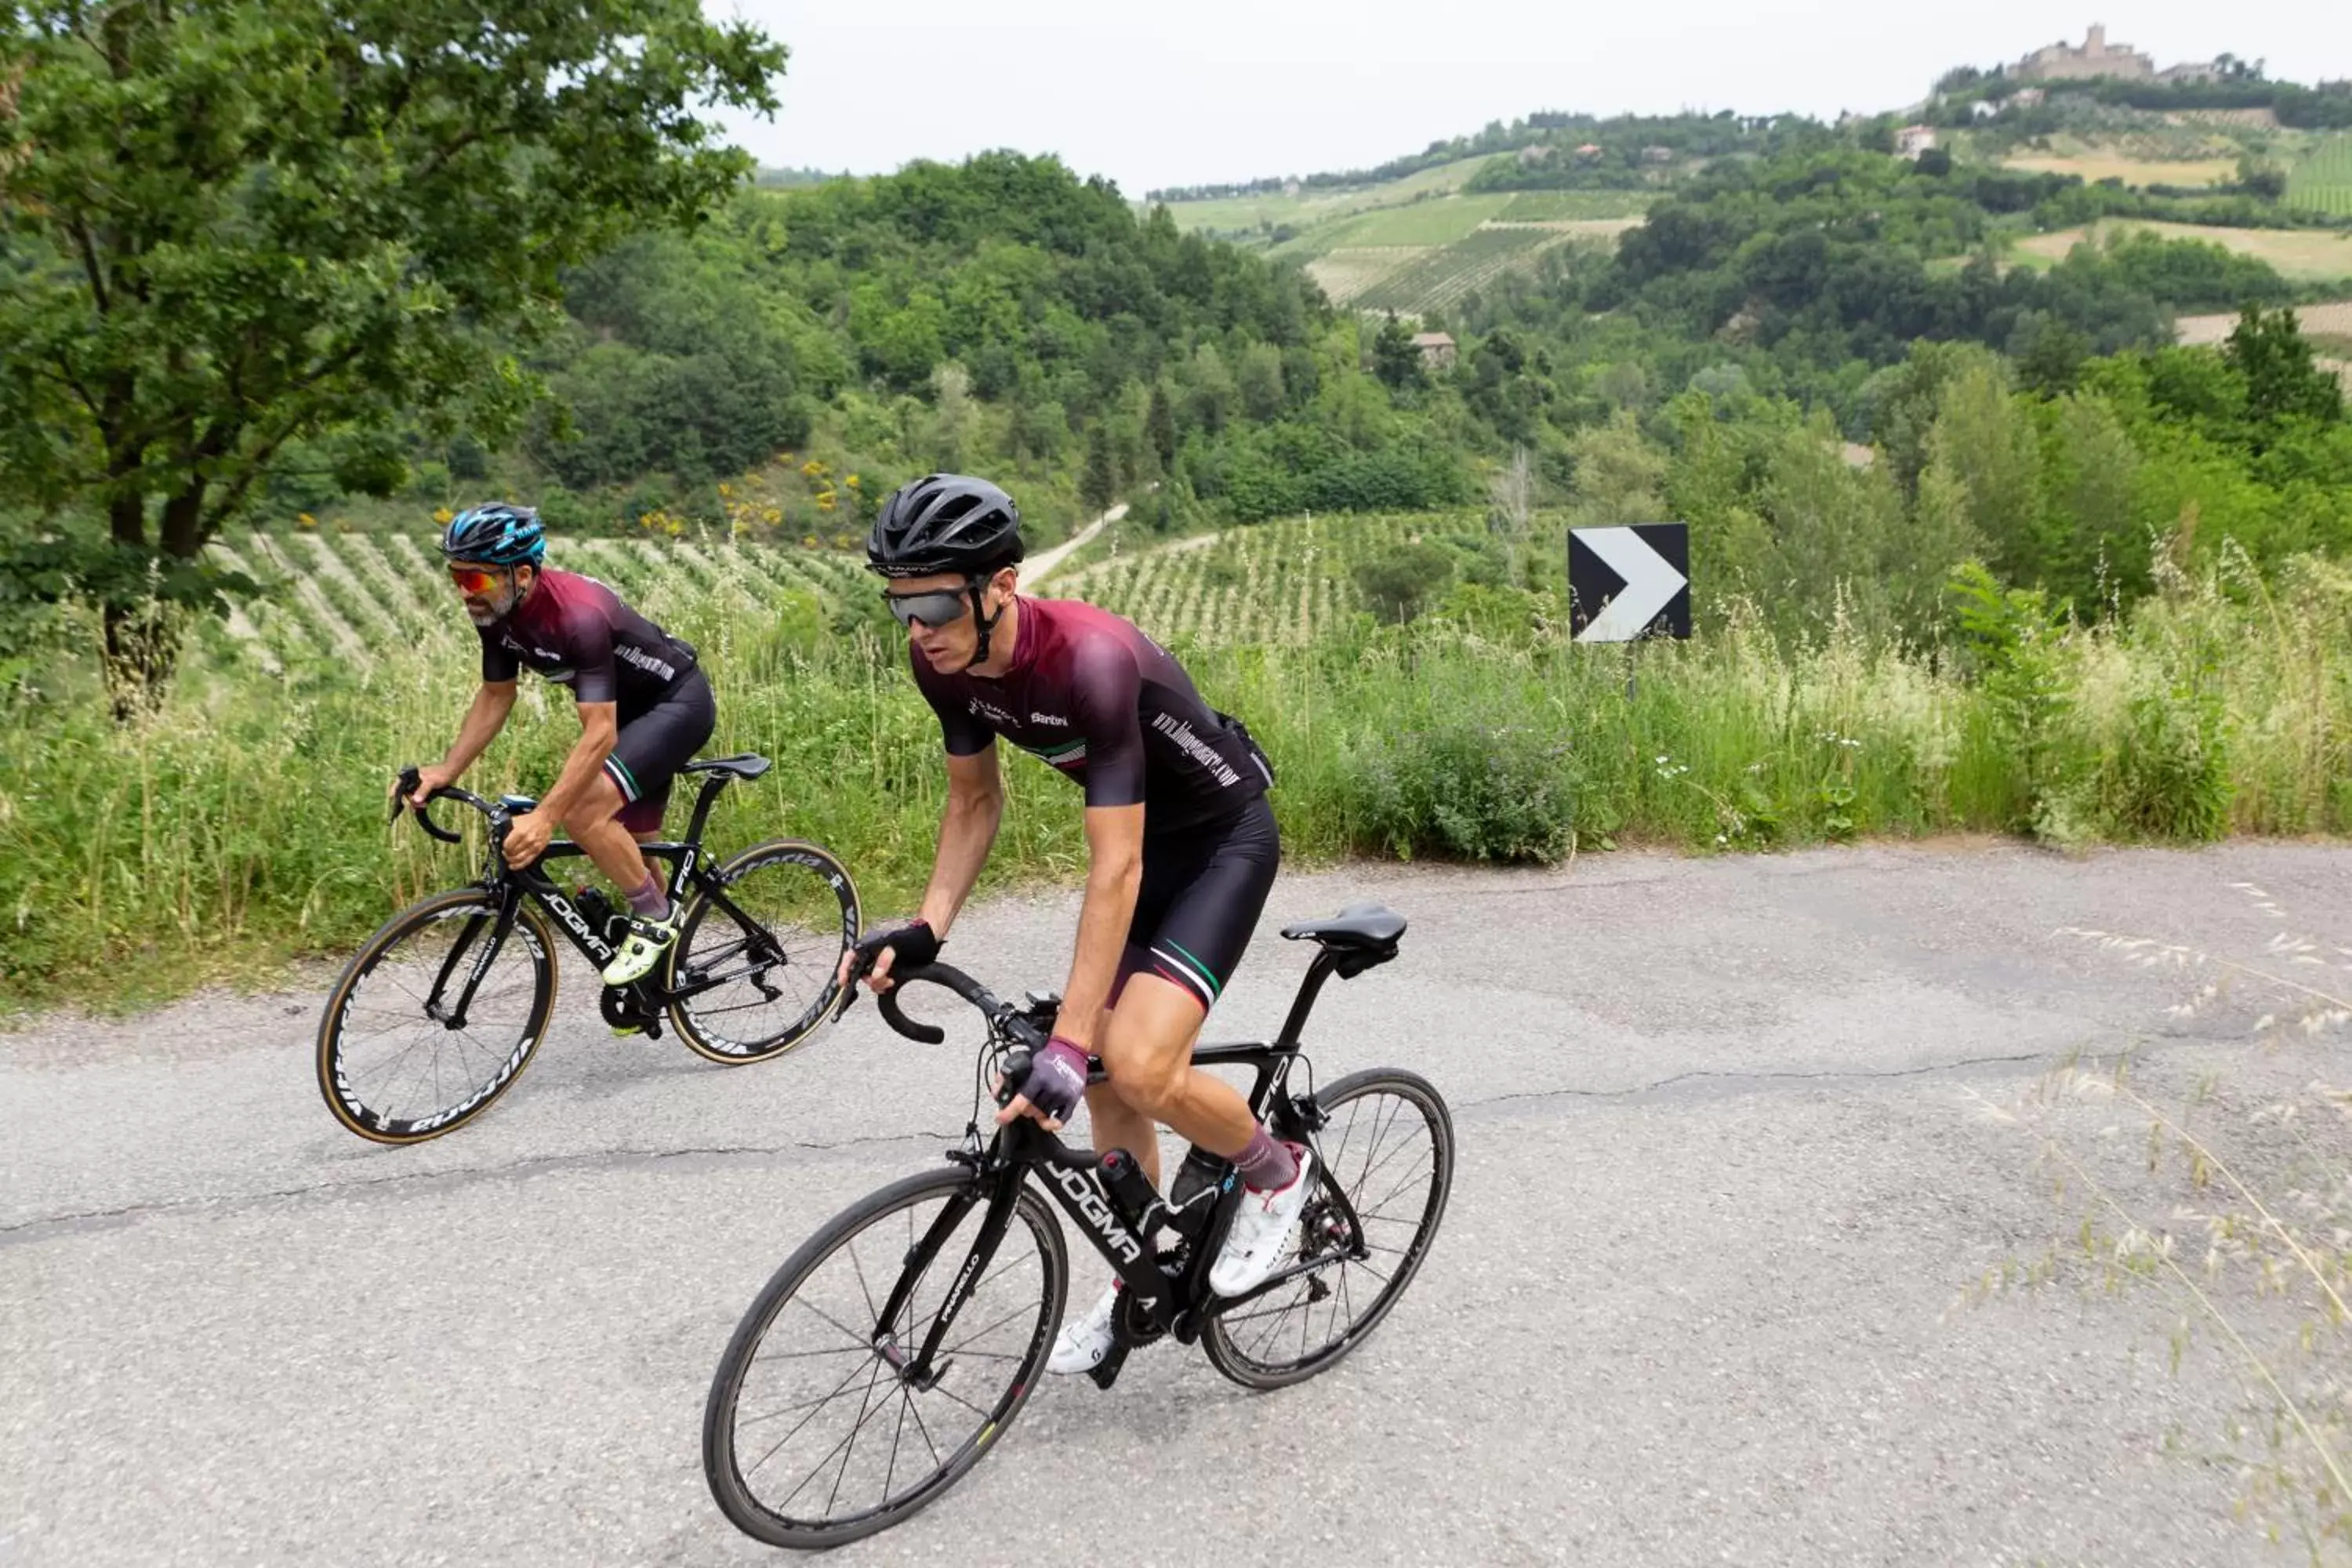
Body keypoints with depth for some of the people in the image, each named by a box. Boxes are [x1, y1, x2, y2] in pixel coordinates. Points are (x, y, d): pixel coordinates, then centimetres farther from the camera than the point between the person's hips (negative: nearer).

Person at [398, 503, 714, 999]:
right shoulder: (496, 612, -10)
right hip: (632, 710, 9)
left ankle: (657, 915, -5)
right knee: (628, 845, 16)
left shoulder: (578, 614, -34)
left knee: (584, 808, -27)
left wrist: (543, 818, -43)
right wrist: (446, 770, -8)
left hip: (679, 702, -9)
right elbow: (495, 697, 3)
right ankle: (656, 975, 35)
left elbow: (600, 733, -38)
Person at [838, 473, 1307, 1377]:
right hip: (1141, 838, 7)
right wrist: (925, 930, -14)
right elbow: (975, 800, 1)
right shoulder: (943, 662, -14)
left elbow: (1115, 868, -36)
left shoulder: (1091, 659, -36)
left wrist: (1066, 1044, -38)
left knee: (1137, 1064, -22)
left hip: (1225, 838, -7)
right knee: (1105, 1082, 9)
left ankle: (1275, 1171, 8)